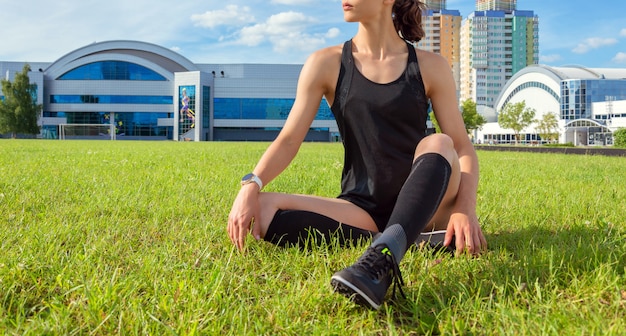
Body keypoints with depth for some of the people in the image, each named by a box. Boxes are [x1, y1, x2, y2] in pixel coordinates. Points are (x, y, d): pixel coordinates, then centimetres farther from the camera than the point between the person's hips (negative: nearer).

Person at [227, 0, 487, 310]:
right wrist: (251, 185, -20)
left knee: (438, 144, -32)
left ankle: (382, 256, -52)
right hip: (362, 207, 1)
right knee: (263, 212, -23)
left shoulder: (430, 67, 2)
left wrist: (466, 209, -21)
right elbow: (289, 139, -2)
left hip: (424, 203, -1)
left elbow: (463, 148, -2)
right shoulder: (326, 64, 3)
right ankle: (406, 241, -25)